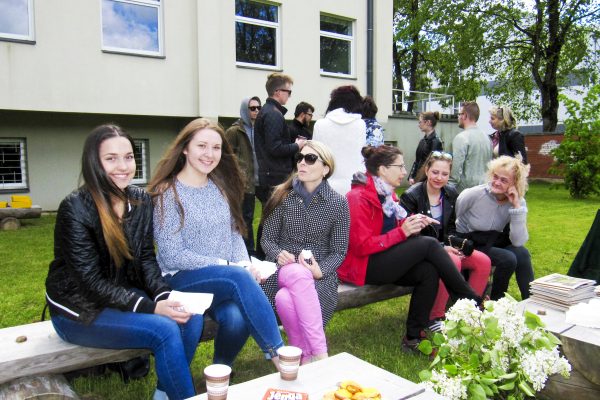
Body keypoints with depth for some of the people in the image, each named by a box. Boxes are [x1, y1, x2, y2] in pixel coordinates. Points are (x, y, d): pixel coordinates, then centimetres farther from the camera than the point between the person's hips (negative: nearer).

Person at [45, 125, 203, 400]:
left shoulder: (140, 200, -1)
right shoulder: (75, 209, -19)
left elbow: (146, 259, 0)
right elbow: (92, 282, -21)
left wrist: (165, 296, -18)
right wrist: (151, 307, -28)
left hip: (125, 296, 6)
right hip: (80, 309, -6)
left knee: (190, 317, -17)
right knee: (165, 330, -26)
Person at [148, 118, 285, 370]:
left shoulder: (220, 187, 11)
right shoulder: (168, 193, -6)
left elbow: (235, 234, 13)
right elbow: (172, 256, -11)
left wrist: (244, 265, -8)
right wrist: (225, 266, -15)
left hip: (226, 279, 4)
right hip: (182, 279, -4)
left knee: (237, 317, -28)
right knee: (239, 278, -32)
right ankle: (279, 353, -23)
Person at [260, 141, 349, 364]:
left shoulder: (338, 203, -2)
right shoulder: (283, 196, 0)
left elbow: (339, 251, 1)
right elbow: (267, 239, 5)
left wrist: (320, 270, -17)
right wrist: (278, 254, -17)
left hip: (319, 275, -1)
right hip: (283, 269, 1)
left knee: (285, 299, -33)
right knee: (299, 275, -36)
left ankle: (305, 354, -11)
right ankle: (320, 354, -27)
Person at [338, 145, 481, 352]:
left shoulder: (386, 194, 11)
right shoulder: (359, 197, -16)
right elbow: (362, 246, -20)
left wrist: (412, 223, -5)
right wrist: (402, 232, -20)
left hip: (386, 261, 8)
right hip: (362, 266, -8)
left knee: (429, 271, -18)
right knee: (429, 244, -18)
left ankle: (413, 336, -9)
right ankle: (472, 302, -6)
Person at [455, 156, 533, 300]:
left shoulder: (519, 202, -10)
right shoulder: (473, 195, -20)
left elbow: (518, 242, -20)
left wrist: (517, 207, -26)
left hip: (494, 242, 4)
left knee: (522, 253, -23)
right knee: (508, 259, -24)